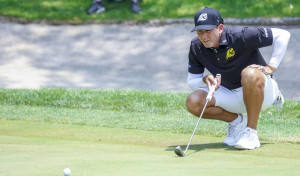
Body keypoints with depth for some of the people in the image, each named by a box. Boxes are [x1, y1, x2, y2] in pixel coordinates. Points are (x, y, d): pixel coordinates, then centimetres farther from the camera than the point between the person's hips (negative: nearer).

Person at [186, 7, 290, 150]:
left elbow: (282, 35, -17)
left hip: (262, 91, -5)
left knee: (249, 74, -40)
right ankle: (236, 121, 6)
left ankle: (252, 133, -27)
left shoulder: (240, 36, -22)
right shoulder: (196, 47, -6)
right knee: (193, 102, -19)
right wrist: (205, 80, -21)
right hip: (232, 96, 5)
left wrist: (271, 67, -20)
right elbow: (191, 82, 1)